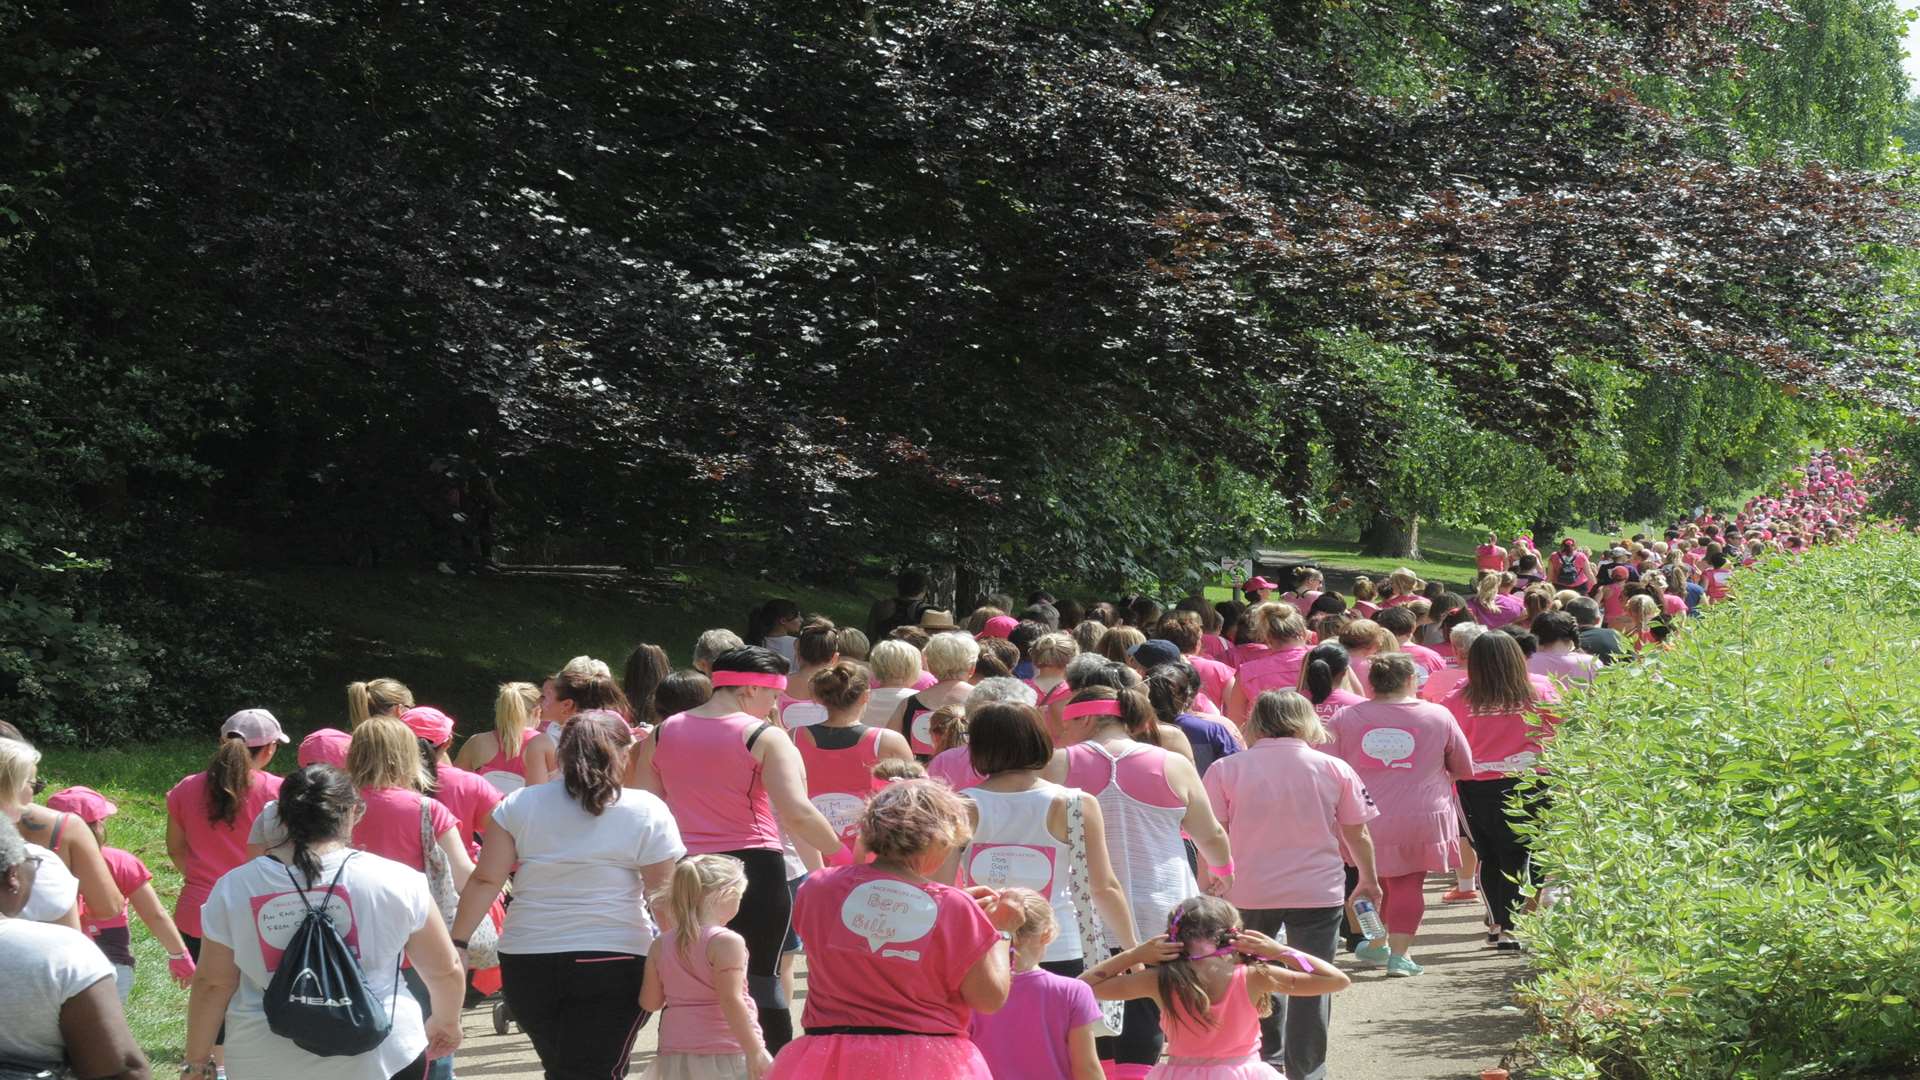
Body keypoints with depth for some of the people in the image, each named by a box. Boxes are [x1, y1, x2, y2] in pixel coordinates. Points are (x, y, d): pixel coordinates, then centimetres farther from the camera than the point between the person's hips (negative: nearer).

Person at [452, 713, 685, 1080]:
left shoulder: (519, 805, 4)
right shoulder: (646, 811, -4)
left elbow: (485, 881, -1)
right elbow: (664, 890, -6)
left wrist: (457, 943, 2)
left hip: (526, 963, 4)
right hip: (612, 961, -3)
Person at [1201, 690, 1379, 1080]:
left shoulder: (1226, 770, -3)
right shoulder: (1333, 769, -1)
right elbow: (1357, 835, 5)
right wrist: (1368, 880, 21)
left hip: (1247, 892, 1)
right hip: (1317, 892, -1)